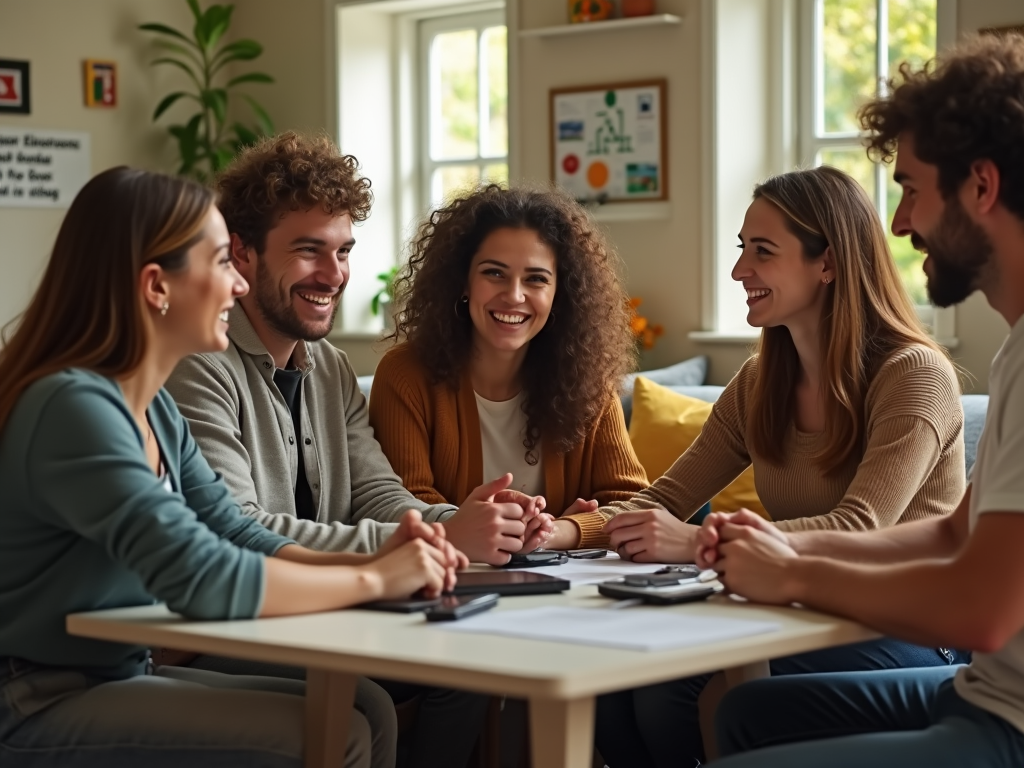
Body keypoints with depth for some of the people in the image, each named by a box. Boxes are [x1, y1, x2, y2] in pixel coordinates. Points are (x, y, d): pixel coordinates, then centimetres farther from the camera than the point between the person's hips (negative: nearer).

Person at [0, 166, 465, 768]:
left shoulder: (156, 408, 7)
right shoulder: (73, 406, -23)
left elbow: (238, 537, 8)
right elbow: (201, 579, -31)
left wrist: (374, 559, -10)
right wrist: (372, 580, -20)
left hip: (122, 678, 9)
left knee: (366, 709, 1)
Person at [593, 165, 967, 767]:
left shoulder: (913, 375, -12)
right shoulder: (759, 385, 10)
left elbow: (859, 531, -24)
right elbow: (666, 503, 8)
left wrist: (697, 543, -34)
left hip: (903, 635, -6)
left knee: (673, 693, -26)